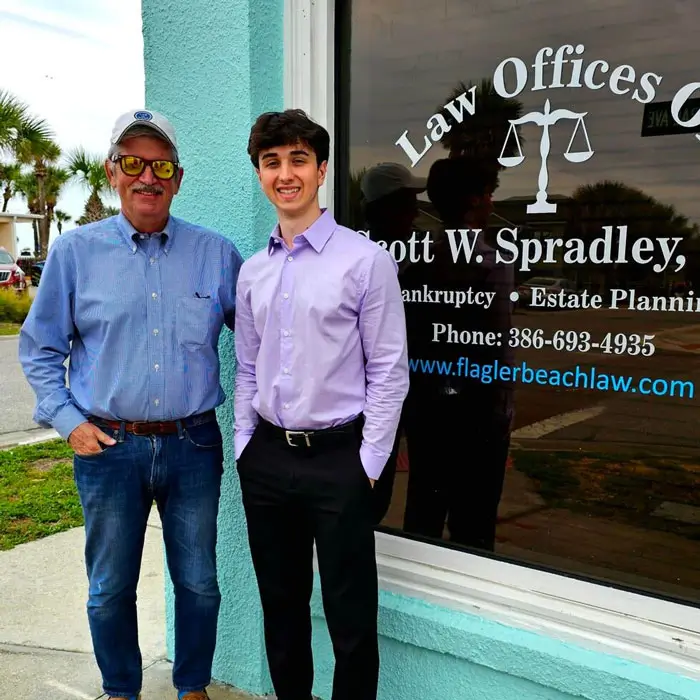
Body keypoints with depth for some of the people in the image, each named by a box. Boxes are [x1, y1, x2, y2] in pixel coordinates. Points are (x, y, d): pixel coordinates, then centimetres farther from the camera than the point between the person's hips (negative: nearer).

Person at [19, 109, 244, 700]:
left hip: (194, 445, 1)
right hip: (108, 447, 0)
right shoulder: (75, 251, 1)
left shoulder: (217, 253, 1)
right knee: (111, 589, 15)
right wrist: (69, 420, -3)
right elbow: (40, 348, 7)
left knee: (199, 583, 13)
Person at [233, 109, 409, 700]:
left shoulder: (365, 260, -8)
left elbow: (389, 370, -9)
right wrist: (245, 446, 8)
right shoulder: (252, 271, 8)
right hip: (267, 458, 5)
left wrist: (369, 463, -10)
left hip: (338, 458, -5)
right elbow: (247, 370, 13)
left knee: (350, 616, 6)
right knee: (281, 605, 19)